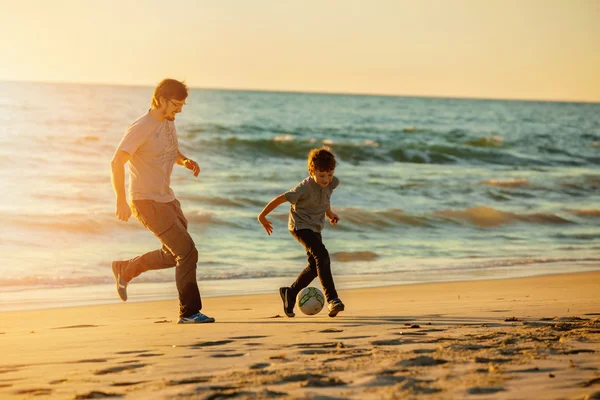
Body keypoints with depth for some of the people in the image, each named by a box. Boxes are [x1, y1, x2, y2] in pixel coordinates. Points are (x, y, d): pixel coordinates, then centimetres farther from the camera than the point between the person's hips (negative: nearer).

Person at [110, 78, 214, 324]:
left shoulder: (169, 123, 9)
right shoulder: (141, 128, -18)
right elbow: (117, 163, -21)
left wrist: (185, 161, 2)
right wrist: (121, 201, -27)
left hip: (167, 199, 9)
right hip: (147, 202, -9)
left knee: (174, 255, 19)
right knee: (187, 252, -13)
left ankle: (124, 270, 37)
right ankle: (189, 312, -5)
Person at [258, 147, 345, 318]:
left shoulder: (332, 183, -8)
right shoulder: (304, 187, -28)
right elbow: (280, 199, -19)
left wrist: (329, 213, 29)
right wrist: (262, 216, -10)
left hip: (315, 227, 8)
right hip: (300, 225, -8)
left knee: (315, 266, 10)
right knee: (322, 255, -25)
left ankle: (290, 293, 27)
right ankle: (332, 298, -28)